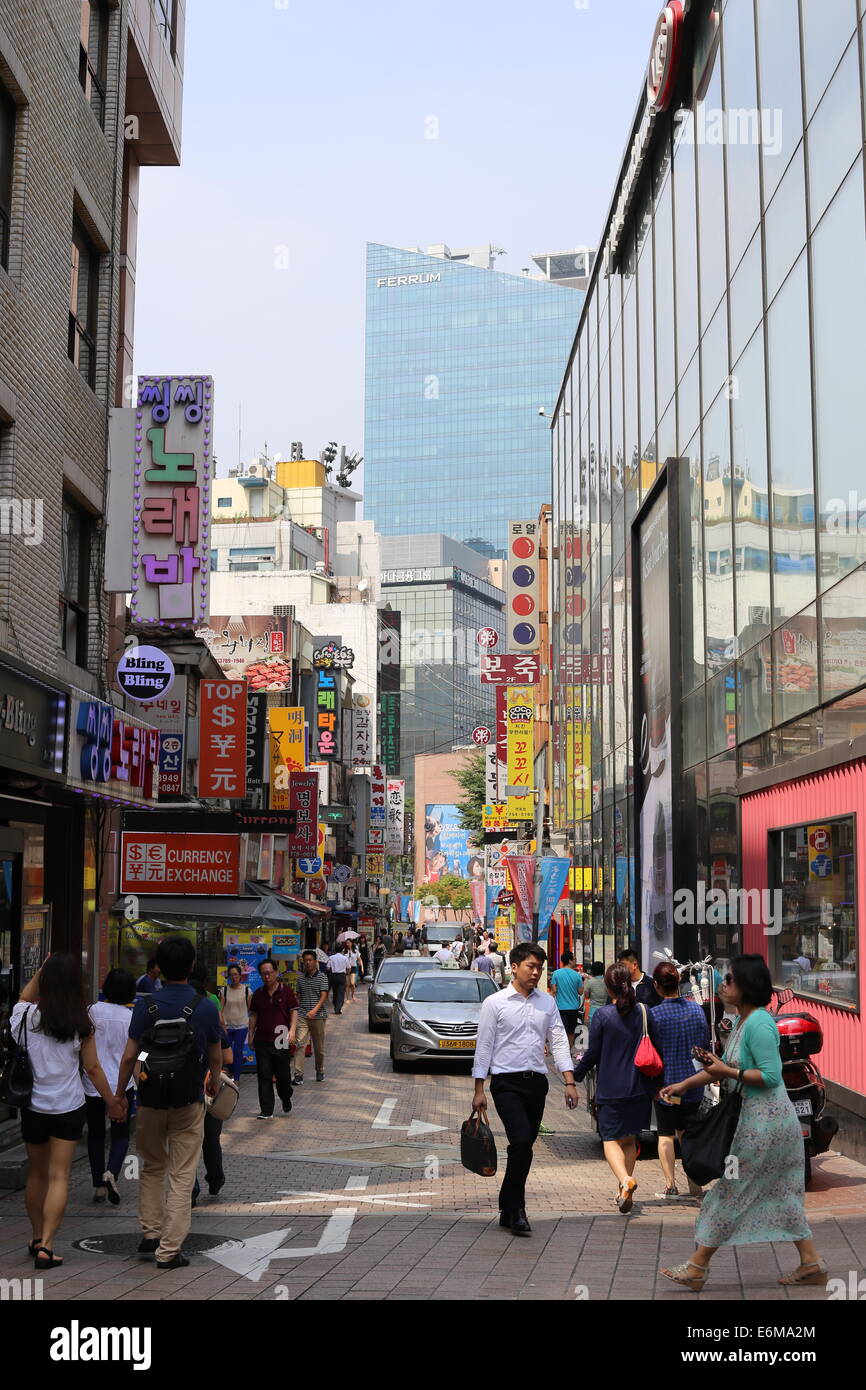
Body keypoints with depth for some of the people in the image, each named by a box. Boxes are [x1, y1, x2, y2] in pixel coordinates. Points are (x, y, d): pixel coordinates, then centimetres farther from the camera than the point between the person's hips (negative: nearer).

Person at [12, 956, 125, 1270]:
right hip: (69, 1107, -2)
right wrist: (112, 1102, 8)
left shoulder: (27, 1016, -8)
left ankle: (37, 1238, 29)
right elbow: (92, 1068, -3)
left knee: (36, 1173, 17)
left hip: (32, 1105, 2)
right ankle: (46, 1247, -7)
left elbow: (24, 997, 18)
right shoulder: (81, 1023, -10)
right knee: (59, 1176, 1)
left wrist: (41, 969, 15)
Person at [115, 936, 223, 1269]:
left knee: (152, 1168, 22)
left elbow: (129, 1056, -5)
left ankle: (151, 1232, 20)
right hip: (188, 1103, -1)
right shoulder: (206, 1007, -7)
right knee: (182, 1176, 4)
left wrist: (118, 1095, 9)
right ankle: (170, 1250, 3)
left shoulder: (146, 1006, -6)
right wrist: (214, 1081, 25)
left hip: (150, 1100, 1)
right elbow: (215, 1057, 4)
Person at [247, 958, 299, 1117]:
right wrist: (251, 1035, 10)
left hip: (281, 1042, -2)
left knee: (283, 1075, 5)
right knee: (264, 1077, 0)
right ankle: (266, 1111, 3)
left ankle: (286, 1101, 33)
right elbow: (253, 1015, 14)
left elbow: (294, 1012, -3)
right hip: (262, 1041, 2)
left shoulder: (286, 991, -1)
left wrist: (292, 1030, -17)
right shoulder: (258, 993, 8)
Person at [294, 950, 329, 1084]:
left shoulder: (322, 976, -1)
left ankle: (320, 1071, 27)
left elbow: (324, 996, -11)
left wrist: (315, 1009, -25)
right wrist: (297, 1011, 10)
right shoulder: (301, 978, 12)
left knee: (319, 1047, 8)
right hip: (302, 1016, 2)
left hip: (318, 1016, -2)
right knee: (300, 1044, -11)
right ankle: (298, 1074, -15)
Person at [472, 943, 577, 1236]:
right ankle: (516, 1209, -11)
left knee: (523, 1146, 8)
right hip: (507, 1083, -4)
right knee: (522, 1141, -19)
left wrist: (569, 1082, -2)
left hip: (537, 1082, 4)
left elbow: (559, 1041, 8)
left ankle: (507, 1210, 20)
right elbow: (483, 1046, -1)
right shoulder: (495, 1003, -1)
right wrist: (479, 1090, -4)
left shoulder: (547, 1003, 11)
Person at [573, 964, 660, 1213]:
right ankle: (625, 1193, 20)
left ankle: (625, 1180, -22)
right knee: (630, 1140, 18)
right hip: (639, 1088, 4)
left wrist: (576, 1075, 10)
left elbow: (592, 1054, -7)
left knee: (611, 1139, 3)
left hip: (610, 1089, -4)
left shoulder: (602, 1015, -12)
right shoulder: (645, 1013, -1)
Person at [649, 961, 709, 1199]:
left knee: (665, 1134, 7)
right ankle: (694, 1183, 14)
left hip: (665, 1081, -4)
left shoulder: (654, 1014, -14)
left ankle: (670, 1184, 2)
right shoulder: (696, 1009, -1)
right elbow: (706, 1044, 8)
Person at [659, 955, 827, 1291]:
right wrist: (684, 1085, 13)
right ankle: (811, 1264, 19)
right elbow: (722, 1068, 18)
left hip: (764, 1120, -10)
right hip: (756, 1117, 10)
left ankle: (697, 1267, 6)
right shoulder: (742, 1021, 11)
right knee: (780, 1192, 14)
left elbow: (770, 1076, -23)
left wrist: (728, 1072, -20)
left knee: (730, 1190, -2)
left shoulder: (759, 1024, -20)